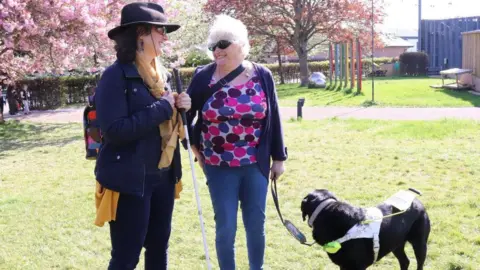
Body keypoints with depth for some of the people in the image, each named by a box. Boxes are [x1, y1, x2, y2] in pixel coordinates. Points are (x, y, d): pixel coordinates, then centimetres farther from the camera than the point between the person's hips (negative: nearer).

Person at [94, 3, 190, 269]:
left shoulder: (162, 74, 10)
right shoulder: (116, 75, -14)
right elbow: (115, 129, -24)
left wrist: (180, 108, -3)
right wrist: (163, 108, -18)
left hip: (163, 176, 8)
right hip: (129, 180, -7)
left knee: (159, 247, 18)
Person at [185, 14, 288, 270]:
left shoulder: (262, 75, -3)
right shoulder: (203, 77, -7)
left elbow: (273, 118, 4)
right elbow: (185, 114, 5)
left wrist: (278, 158, 6)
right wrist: (195, 147, 4)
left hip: (256, 165, 1)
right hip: (219, 167, -1)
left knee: (256, 224, 11)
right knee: (226, 228, 4)